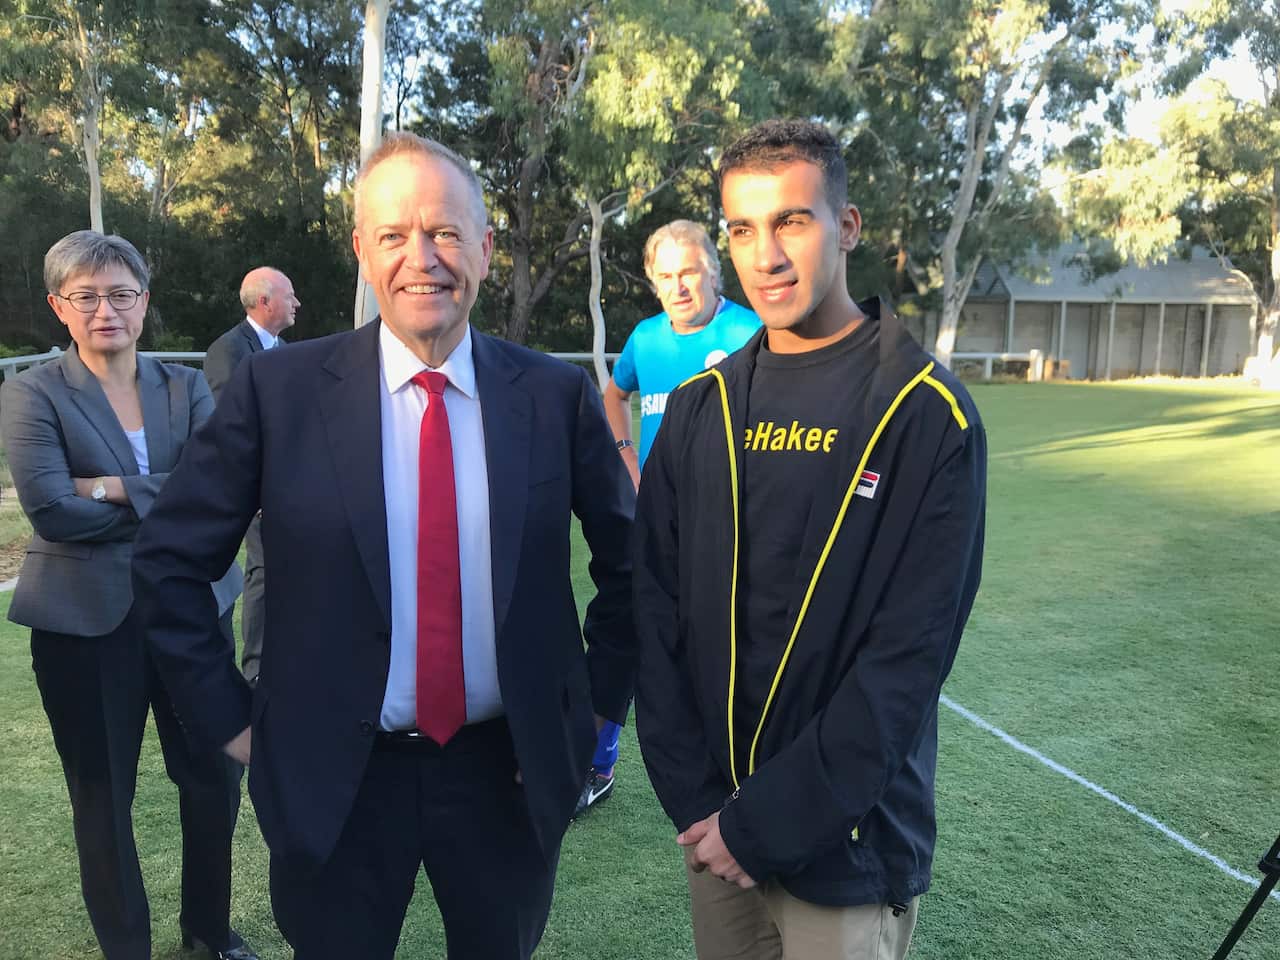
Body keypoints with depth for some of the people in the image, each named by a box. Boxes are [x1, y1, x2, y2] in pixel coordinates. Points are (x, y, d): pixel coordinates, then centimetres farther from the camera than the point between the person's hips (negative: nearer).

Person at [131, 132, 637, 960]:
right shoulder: (279, 388, -9)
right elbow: (169, 560, 0)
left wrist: (600, 700, 3)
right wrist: (229, 717, -3)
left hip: (510, 772, 1)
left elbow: (629, 560, 5)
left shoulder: (557, 394, -7)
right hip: (334, 778, 0)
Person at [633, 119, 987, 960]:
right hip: (712, 825, 4)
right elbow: (657, 606, 0)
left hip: (846, 841, -4)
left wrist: (768, 823, -15)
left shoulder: (929, 415, -12)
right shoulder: (702, 407, 0)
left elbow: (910, 655, -16)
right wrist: (693, 799, -6)